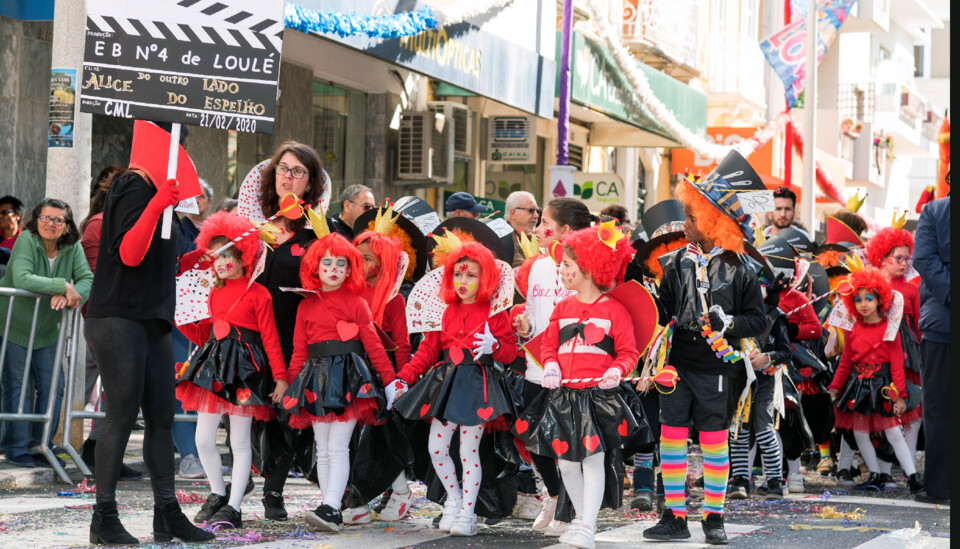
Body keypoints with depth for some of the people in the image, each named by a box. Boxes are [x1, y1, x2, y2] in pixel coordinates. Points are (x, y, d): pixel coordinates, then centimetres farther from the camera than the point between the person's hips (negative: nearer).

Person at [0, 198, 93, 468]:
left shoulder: (73, 248, -5)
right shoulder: (26, 240, -18)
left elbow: (88, 280, -14)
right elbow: (22, 279, -32)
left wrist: (68, 296, -34)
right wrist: (64, 286, -35)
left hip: (46, 331, 5)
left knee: (53, 387, 2)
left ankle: (39, 446, 14)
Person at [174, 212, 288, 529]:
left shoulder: (257, 294, -7)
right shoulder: (215, 293, 12)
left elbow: (271, 339, -7)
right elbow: (202, 335, 16)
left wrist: (280, 377, -11)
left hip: (244, 366, -6)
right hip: (213, 365, 6)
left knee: (240, 441, 0)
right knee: (203, 438, 4)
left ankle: (233, 508, 5)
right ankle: (218, 494, 23)